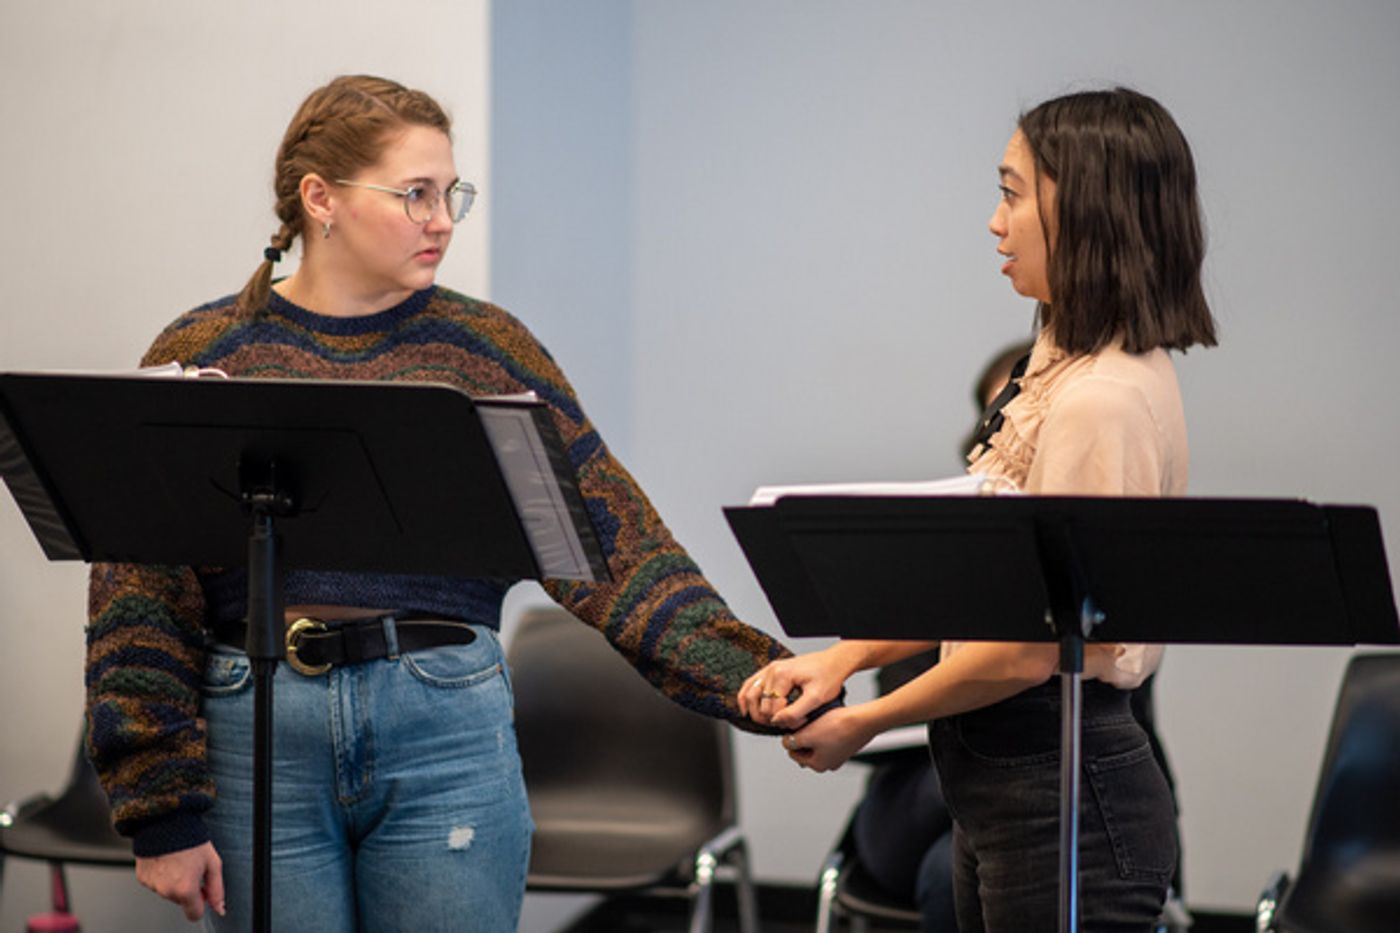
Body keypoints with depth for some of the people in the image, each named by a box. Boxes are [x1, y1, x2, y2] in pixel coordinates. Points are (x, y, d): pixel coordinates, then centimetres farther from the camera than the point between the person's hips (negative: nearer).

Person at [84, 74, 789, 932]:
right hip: (258, 735, 0)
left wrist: (751, 677, -12)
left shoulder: (487, 349, 5)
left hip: (449, 732, 1)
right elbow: (141, 597, 0)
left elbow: (615, 543, 0)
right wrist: (163, 814, -5)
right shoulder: (202, 355, 2)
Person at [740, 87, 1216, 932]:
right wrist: (841, 659, 5)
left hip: (1064, 800, -9)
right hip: (1010, 787, 9)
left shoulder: (1102, 400, -20)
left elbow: (1032, 647, -20)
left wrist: (862, 723, -8)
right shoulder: (1063, 369, 11)